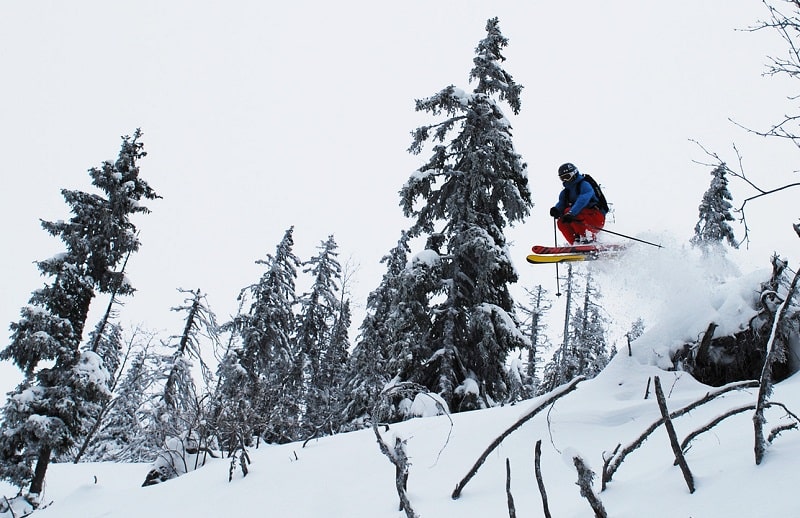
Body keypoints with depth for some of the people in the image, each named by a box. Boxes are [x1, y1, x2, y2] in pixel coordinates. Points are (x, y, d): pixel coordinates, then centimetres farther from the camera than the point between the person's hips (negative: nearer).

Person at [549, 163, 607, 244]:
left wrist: (571, 213, -43)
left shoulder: (584, 185, -10)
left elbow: (583, 200, -29)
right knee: (561, 222, -9)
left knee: (568, 210, -25)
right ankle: (575, 243, -16)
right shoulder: (565, 192, 14)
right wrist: (556, 210, -22)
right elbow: (561, 204, 4)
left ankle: (587, 236, -28)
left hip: (597, 217, -8)